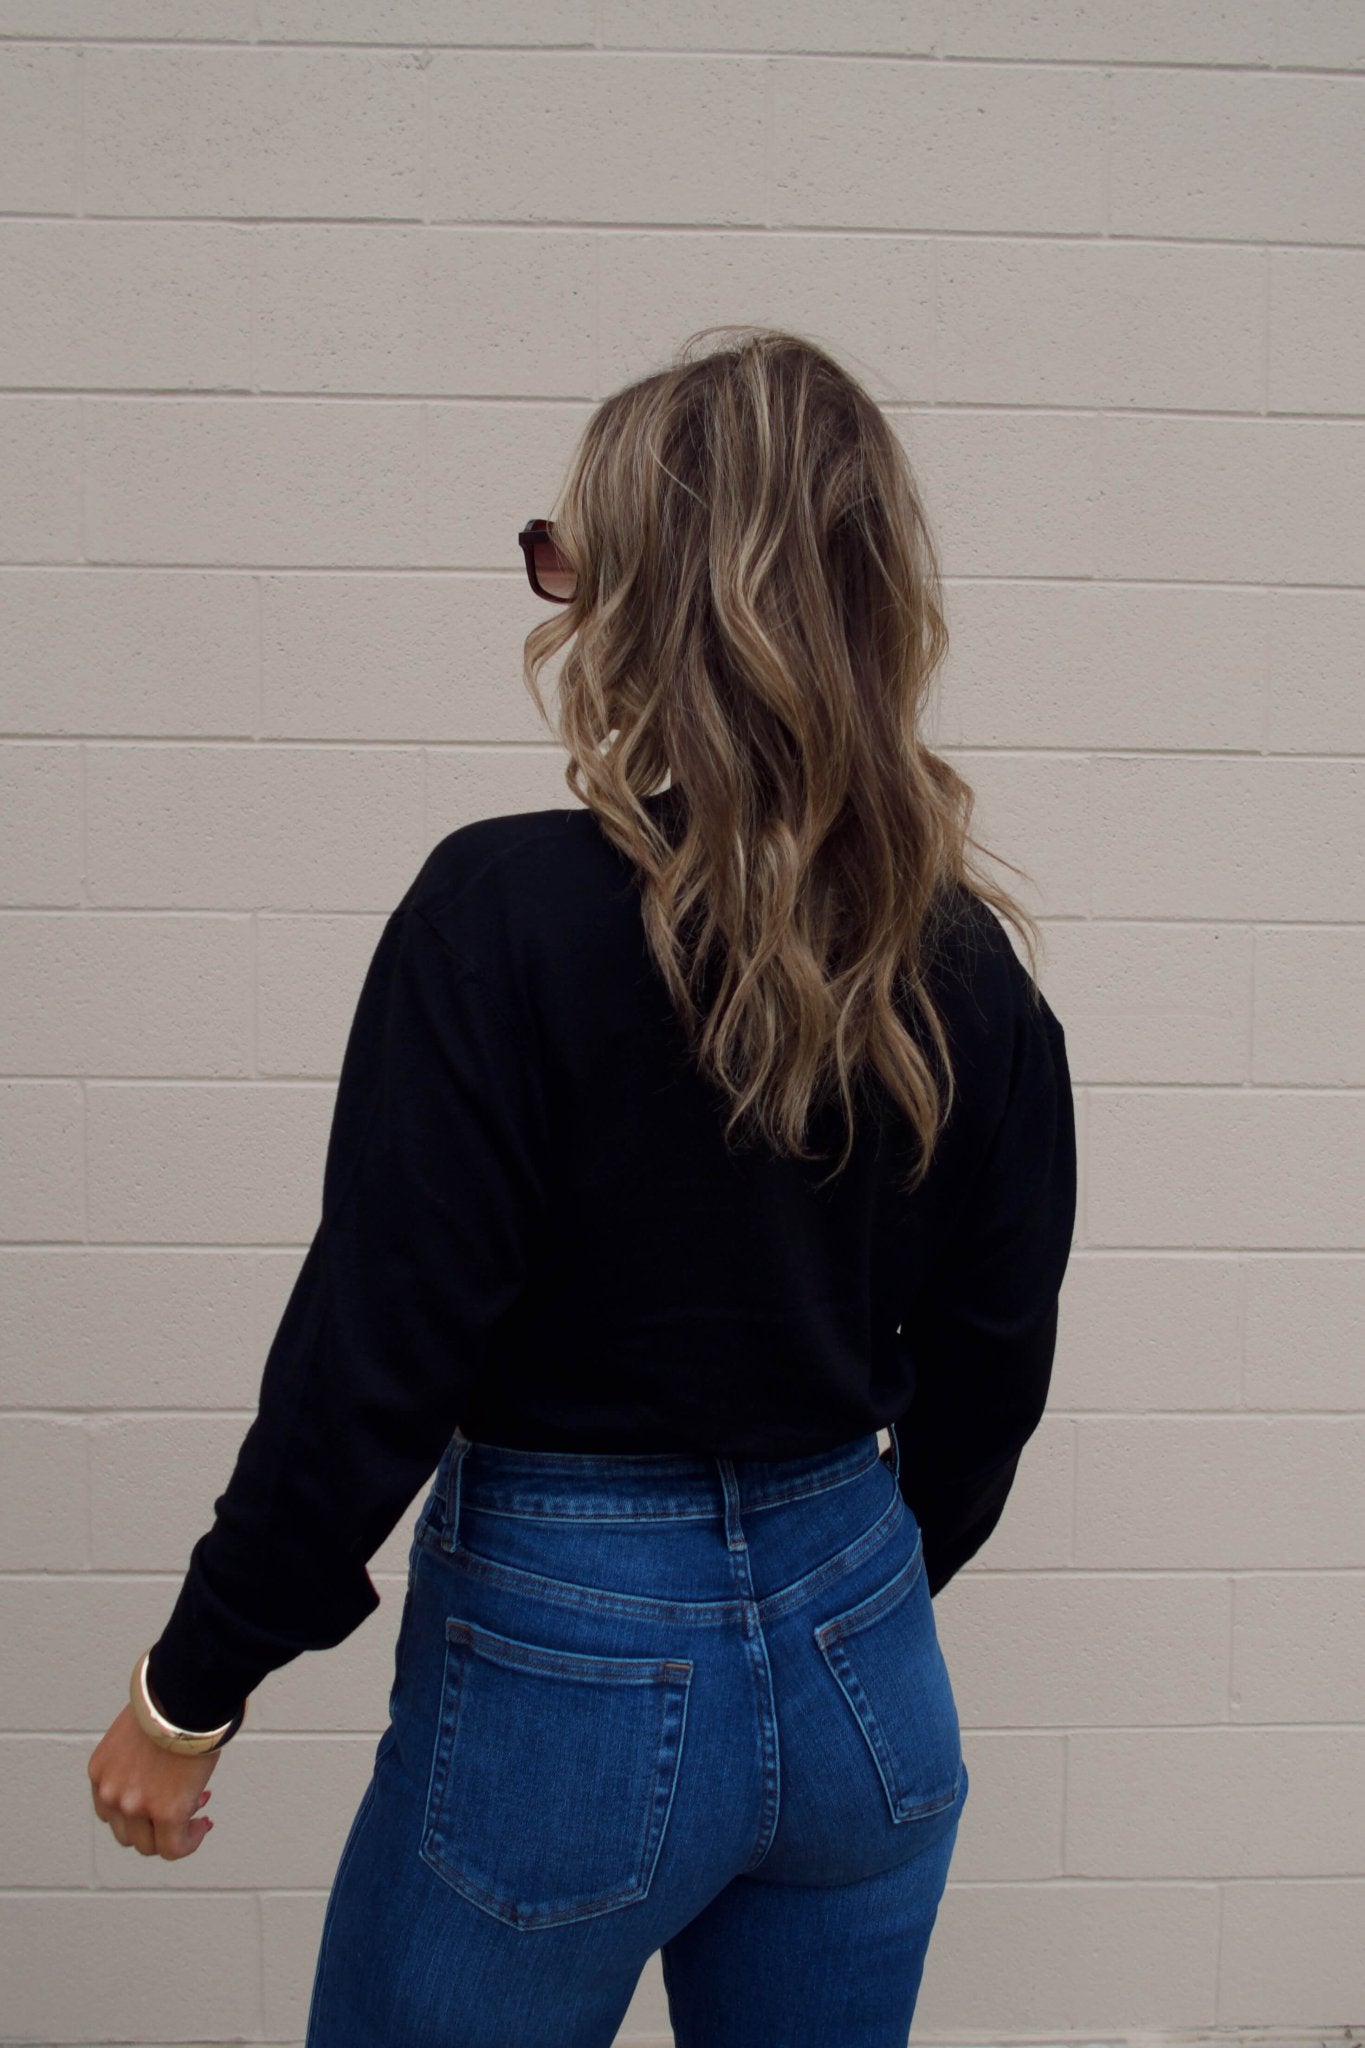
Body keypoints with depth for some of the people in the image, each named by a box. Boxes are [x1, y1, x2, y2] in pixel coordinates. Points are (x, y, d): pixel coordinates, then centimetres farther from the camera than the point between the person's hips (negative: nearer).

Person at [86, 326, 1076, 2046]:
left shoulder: (508, 911, -19)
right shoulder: (967, 958, -3)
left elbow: (371, 1363, -17)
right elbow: (990, 1371, 5)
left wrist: (188, 1693, -3)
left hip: (568, 1674, -4)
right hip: (862, 1670, 5)